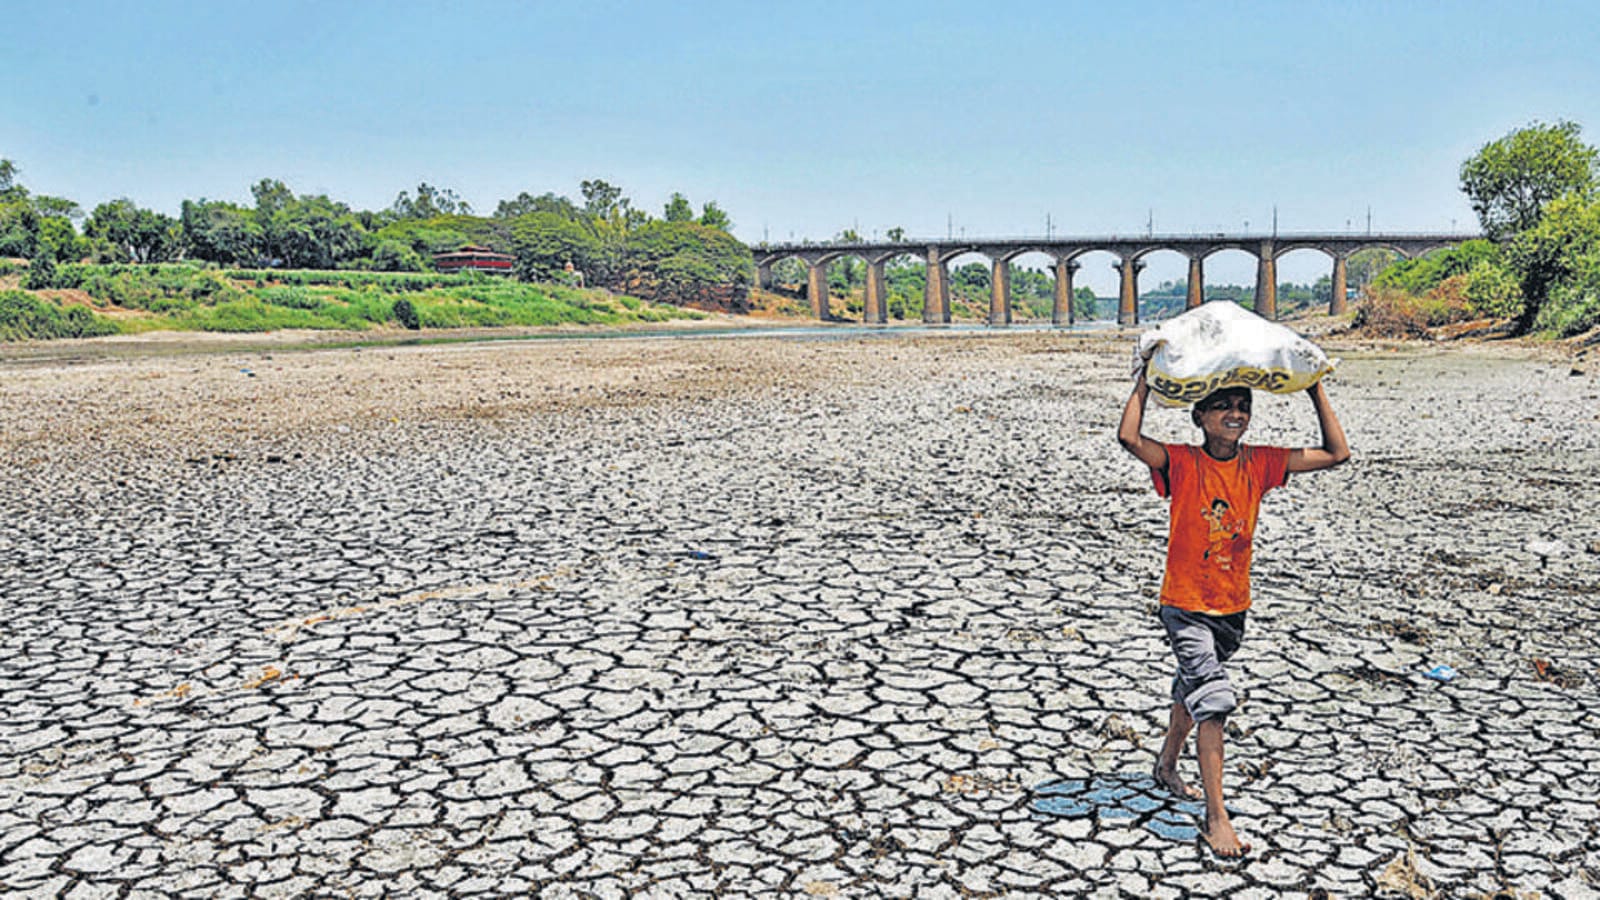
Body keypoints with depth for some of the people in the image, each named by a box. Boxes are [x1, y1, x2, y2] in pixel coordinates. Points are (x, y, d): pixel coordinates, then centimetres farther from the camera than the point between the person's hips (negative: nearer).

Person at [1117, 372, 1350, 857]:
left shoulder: (1259, 465, -3)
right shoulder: (1182, 463, -15)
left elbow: (1336, 453, -3)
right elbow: (1129, 437, -32)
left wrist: (1316, 390, -5)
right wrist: (1146, 379, -23)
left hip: (1233, 605, 5)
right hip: (1185, 604, -5)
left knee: (1192, 690, 24)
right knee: (1212, 700, -13)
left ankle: (1167, 766, 47)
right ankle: (1216, 817, -7)